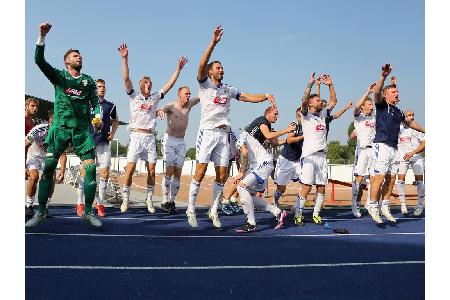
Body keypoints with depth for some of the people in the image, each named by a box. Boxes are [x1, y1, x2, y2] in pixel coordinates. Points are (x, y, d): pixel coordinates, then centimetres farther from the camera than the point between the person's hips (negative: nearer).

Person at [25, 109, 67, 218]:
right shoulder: (38, 130, -30)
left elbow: (63, 154, -15)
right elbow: (25, 147, -22)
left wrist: (62, 171, -28)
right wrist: (24, 167, -23)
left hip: (48, 157, 3)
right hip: (33, 155, -3)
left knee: (52, 179, -16)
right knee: (34, 177, -25)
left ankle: (45, 207, -1)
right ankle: (29, 205, -8)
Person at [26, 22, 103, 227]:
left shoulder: (88, 81, 15)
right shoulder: (59, 76, 8)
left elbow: (95, 102, 10)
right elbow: (39, 60, -5)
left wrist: (97, 116, -11)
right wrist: (42, 37, -18)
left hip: (82, 130, 2)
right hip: (60, 127, -1)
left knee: (91, 168, -8)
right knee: (48, 168, -6)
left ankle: (88, 212, 3)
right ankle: (40, 213, 3)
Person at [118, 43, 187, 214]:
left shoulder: (155, 98, 14)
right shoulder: (134, 96, 5)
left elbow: (170, 84, 12)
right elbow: (126, 79, -7)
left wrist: (178, 68, 6)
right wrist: (124, 59, -16)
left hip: (150, 137, 3)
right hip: (136, 136, -3)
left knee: (152, 170, 2)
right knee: (130, 169, -7)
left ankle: (149, 200, 12)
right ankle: (125, 199, 3)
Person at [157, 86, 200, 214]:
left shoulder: (189, 105, 6)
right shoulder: (171, 106, -9)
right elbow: (161, 110, -28)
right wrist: (160, 111, -52)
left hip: (181, 142, 5)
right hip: (169, 140, -5)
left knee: (178, 172, 2)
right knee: (169, 171, -11)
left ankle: (172, 201, 8)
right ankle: (165, 201, -5)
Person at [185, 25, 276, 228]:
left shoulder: (228, 89, 19)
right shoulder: (205, 85, 4)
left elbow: (247, 97, 12)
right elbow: (202, 65, -12)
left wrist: (266, 96, -6)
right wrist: (213, 42, -21)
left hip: (223, 135, 5)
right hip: (207, 133, -5)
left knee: (222, 175, 2)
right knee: (200, 172, -9)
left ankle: (214, 212, 14)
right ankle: (191, 210, 3)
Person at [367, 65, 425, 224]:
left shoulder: (398, 111, 21)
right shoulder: (382, 105, 1)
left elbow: (410, 122, 38)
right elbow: (376, 92, -20)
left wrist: (424, 130, 48)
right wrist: (383, 76, -36)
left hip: (394, 148, 8)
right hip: (382, 146, -8)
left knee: (391, 180, 9)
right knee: (379, 179, -9)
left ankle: (385, 207, 18)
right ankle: (373, 207, 0)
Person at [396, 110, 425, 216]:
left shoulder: (417, 129, -1)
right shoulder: (398, 128, 5)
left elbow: (424, 144, -7)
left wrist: (412, 153, -18)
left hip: (416, 157, -1)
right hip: (402, 157, 1)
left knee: (419, 180, -4)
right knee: (400, 179, -7)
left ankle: (420, 206, 7)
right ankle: (403, 204, 6)